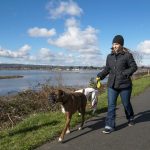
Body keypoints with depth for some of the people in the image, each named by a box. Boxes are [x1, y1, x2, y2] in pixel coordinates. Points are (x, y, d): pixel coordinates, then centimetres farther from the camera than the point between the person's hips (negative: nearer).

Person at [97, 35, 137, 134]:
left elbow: (134, 67, -6)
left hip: (125, 85, -3)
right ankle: (110, 126, 4)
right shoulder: (109, 56, 6)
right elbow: (107, 69, 12)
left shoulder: (127, 55, -7)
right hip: (112, 85, 4)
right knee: (111, 105, -2)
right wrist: (100, 76, -3)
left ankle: (130, 118, 43)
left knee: (126, 103, 15)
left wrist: (125, 73, -20)